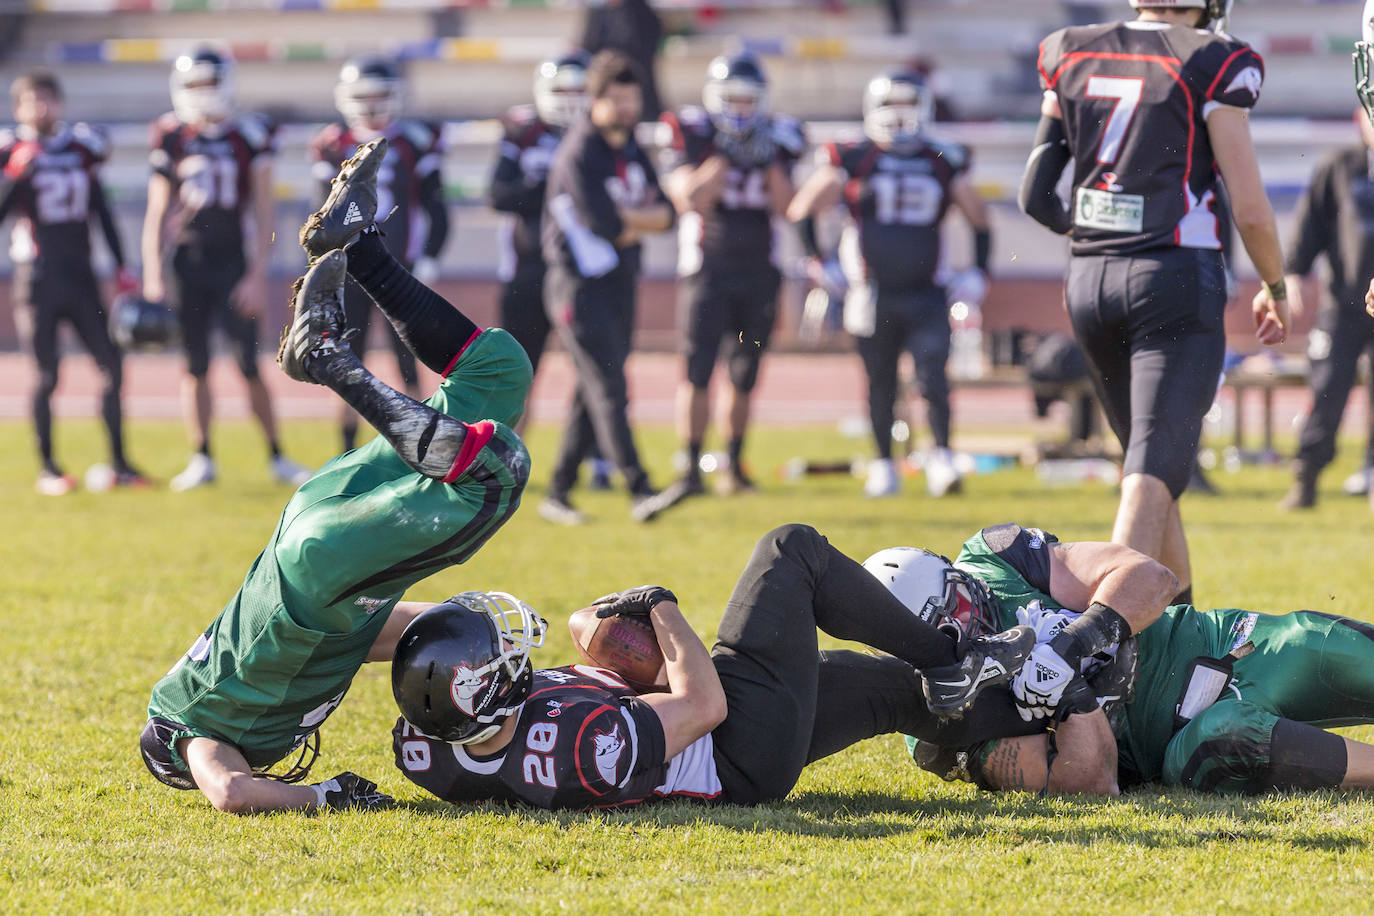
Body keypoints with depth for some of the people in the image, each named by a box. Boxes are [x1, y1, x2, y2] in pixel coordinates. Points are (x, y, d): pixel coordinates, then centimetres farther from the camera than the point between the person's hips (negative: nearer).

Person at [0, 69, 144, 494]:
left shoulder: (81, 146, 9)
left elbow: (101, 212, 16)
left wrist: (121, 267, 13)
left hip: (80, 275, 4)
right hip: (37, 279, -4)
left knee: (111, 366, 0)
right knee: (47, 375, -3)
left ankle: (119, 463, 8)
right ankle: (48, 468, 7)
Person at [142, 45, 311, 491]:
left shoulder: (249, 136, -2)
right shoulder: (173, 139, 4)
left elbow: (264, 213, -1)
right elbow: (157, 215, 9)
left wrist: (257, 275, -7)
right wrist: (153, 278, 2)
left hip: (233, 265, -2)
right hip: (187, 265, 2)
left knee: (249, 366, -3)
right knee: (195, 366, 4)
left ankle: (276, 456, 7)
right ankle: (201, 459, 13)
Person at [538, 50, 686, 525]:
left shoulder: (631, 150, 12)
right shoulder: (580, 153, -16)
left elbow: (665, 214, 7)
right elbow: (604, 224, -22)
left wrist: (626, 218, -12)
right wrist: (642, 220, -3)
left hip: (619, 285, 9)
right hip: (581, 285, -9)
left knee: (594, 394, 10)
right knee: (609, 388, -14)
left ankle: (558, 494, 16)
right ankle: (639, 492, -21)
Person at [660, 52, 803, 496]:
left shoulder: (777, 138, 7)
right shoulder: (693, 135, -3)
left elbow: (785, 206, 0)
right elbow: (690, 197, -15)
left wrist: (770, 160, -12)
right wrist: (725, 156, -18)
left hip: (758, 275, 4)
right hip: (707, 271, -4)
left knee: (744, 377, 8)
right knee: (697, 372, -12)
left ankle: (734, 465, 19)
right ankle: (692, 467, -10)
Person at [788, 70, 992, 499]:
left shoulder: (943, 164, 7)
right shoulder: (854, 160, -1)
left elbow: (980, 219, 19)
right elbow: (802, 210, 5)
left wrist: (978, 273, 10)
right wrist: (820, 263, 1)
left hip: (925, 294, 1)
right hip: (873, 296, -1)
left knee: (933, 379, -12)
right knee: (880, 385, 7)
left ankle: (943, 459, -6)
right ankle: (882, 464, 18)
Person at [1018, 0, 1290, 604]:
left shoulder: (1072, 59, 8)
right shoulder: (1212, 65, -7)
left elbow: (1036, 197, 12)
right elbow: (1249, 209, -6)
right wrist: (1276, 291, 12)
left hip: (1089, 280, 6)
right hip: (1175, 281, -6)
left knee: (1152, 461, 19)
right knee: (1153, 469, -11)